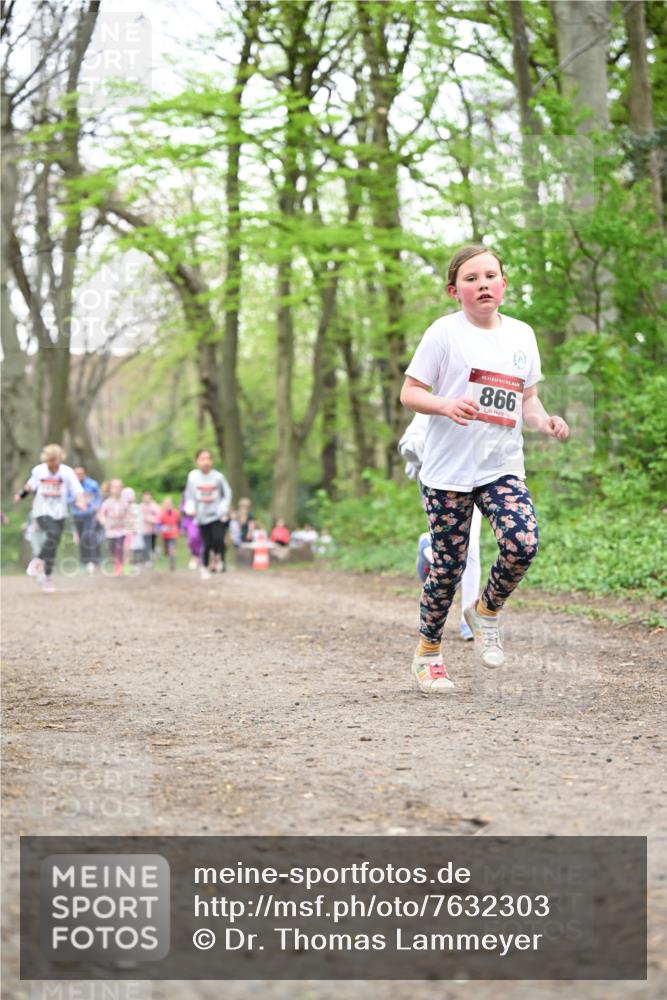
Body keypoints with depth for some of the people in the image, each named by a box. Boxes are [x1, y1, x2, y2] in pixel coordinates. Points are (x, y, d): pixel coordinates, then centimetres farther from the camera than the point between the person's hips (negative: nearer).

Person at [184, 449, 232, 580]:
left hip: (217, 515, -1)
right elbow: (189, 495, 7)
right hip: (202, 516, 1)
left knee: (218, 539, -17)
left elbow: (227, 494, 3)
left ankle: (221, 560, 9)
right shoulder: (193, 476, -3)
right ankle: (205, 567, 24)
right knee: (206, 543, 4)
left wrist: (223, 509, -9)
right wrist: (190, 508, -8)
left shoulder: (218, 476, -6)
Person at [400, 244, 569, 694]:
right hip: (449, 470, -3)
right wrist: (446, 406, -24)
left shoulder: (522, 335, 9)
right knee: (449, 564, 2)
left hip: (503, 467, 3)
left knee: (522, 543, -20)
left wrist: (545, 421, -4)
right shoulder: (444, 333, -4)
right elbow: (409, 392, -4)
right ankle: (429, 653, 24)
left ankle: (487, 611, 10)